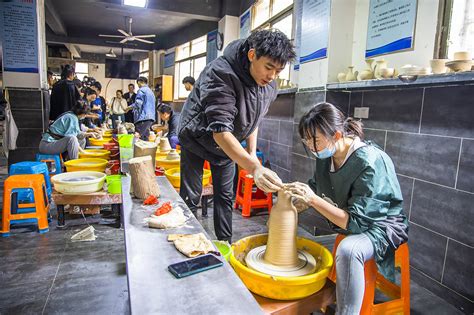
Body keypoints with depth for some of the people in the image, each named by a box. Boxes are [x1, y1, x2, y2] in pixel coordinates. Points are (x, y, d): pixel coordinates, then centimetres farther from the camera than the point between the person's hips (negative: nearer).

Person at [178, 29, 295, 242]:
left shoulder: (269, 86, -12)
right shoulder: (220, 74, -35)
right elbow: (220, 130, -43)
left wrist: (252, 153, -4)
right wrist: (254, 168, -53)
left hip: (228, 145, 6)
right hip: (197, 139, -5)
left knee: (225, 196, 10)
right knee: (191, 196, -1)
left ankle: (225, 244, 23)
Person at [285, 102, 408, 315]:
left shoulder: (370, 163, -29)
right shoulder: (326, 156, -8)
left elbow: (356, 223, -29)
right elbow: (315, 191, 5)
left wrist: (313, 200, -33)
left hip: (379, 224, -7)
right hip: (345, 221, 8)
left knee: (348, 250, -39)